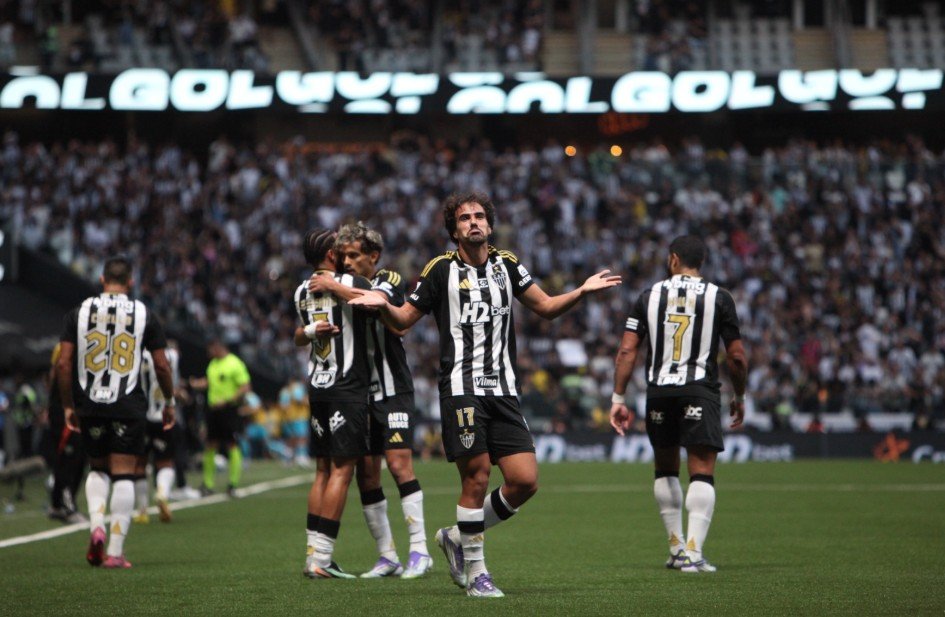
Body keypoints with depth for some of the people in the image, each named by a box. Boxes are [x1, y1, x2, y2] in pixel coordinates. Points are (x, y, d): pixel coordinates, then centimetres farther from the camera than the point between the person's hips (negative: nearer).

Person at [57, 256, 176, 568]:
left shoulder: (79, 312, 4)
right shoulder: (144, 314, 2)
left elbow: (63, 364, 0)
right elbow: (162, 366, 3)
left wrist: (68, 405, 9)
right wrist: (170, 402, 16)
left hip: (90, 405, 2)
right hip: (128, 407, -2)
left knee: (98, 469, 19)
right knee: (123, 475, 1)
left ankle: (97, 525, -4)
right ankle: (115, 551, -4)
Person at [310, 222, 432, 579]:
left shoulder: (390, 281, -4)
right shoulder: (344, 288, 13)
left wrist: (333, 288, -23)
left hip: (392, 391, -6)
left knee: (399, 463, -15)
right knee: (365, 473, 3)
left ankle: (419, 550, -12)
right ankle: (387, 557, 9)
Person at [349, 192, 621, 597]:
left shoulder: (507, 265, 13)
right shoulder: (442, 270, 2)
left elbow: (545, 307, 22)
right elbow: (404, 320, 8)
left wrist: (581, 292, 6)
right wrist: (383, 306, -13)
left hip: (503, 390, 4)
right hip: (461, 389, -4)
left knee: (525, 480, -3)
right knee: (477, 478, -8)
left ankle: (458, 538, 18)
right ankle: (475, 572, 7)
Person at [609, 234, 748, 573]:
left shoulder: (650, 296, 8)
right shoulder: (718, 297, 3)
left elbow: (627, 351, 1)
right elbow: (737, 357, 1)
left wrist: (618, 399, 5)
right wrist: (739, 398, 16)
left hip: (659, 392, 3)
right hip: (700, 392, -2)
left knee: (665, 470, 19)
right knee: (702, 473, -3)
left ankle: (677, 547, 21)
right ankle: (693, 553, -16)